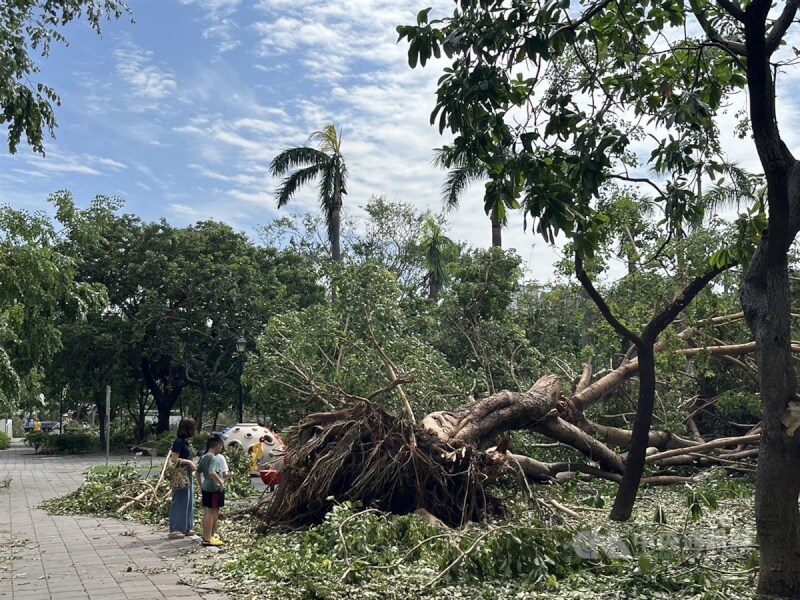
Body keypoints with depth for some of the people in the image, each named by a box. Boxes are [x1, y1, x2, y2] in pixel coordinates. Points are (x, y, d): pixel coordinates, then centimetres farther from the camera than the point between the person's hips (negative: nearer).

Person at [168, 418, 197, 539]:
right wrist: (189, 462, -15)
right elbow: (174, 459, -19)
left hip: (187, 474, 9)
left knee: (188, 501, 13)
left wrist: (191, 464, 9)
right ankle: (175, 530, 0)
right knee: (179, 502, -5)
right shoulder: (179, 441, -15)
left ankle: (186, 528, 21)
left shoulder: (185, 441, 12)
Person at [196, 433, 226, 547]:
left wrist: (200, 484, 26)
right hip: (214, 488, -9)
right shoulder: (214, 458, -18)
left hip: (206, 488, 9)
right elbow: (212, 472, -33)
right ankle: (208, 539, -2)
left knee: (206, 512, 18)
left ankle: (206, 535, 29)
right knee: (212, 512, -4)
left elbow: (198, 472, 18)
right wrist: (221, 482, -24)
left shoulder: (204, 457, 10)